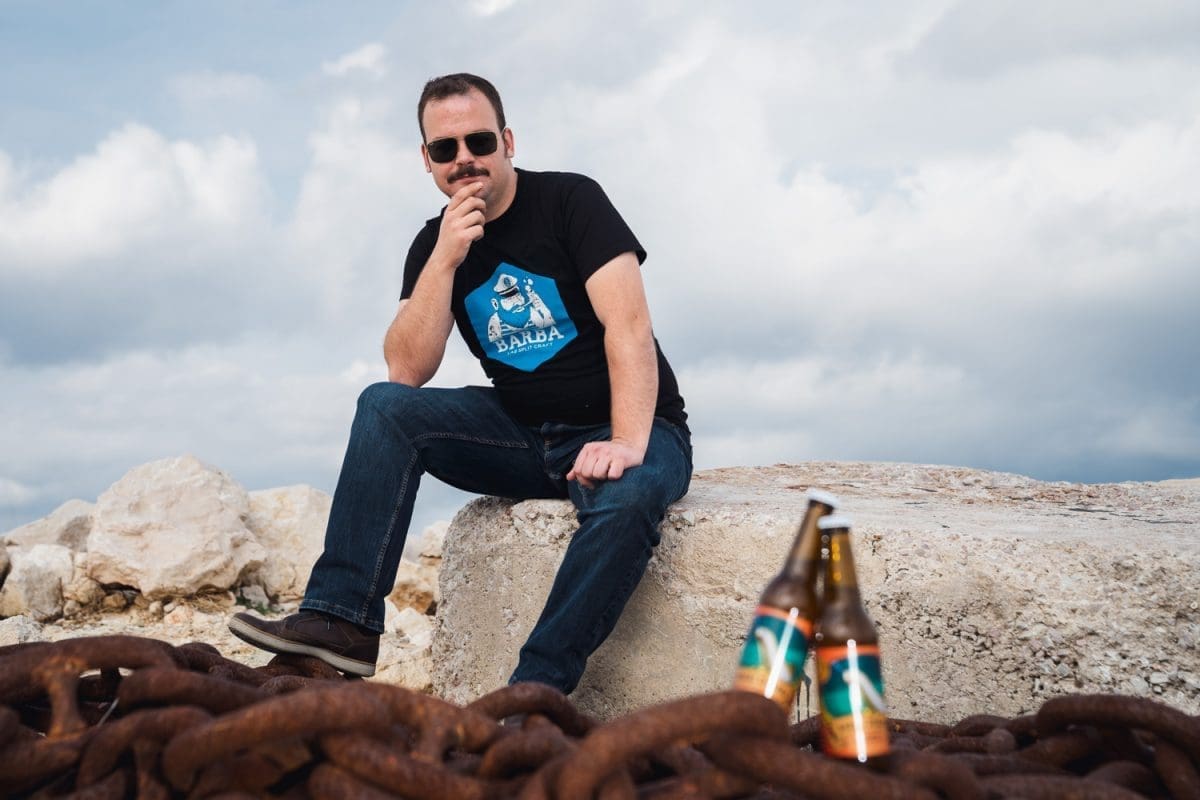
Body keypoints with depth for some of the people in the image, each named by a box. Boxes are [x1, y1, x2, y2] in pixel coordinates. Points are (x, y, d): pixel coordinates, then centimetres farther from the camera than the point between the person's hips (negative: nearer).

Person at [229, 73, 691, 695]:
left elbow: (629, 326, -20)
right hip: (525, 434, 4)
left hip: (622, 431, -4)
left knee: (626, 497, -38)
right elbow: (406, 372, -8)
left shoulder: (570, 201, -9)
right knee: (385, 407, -15)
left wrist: (627, 444, -32)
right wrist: (445, 260, -18)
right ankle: (341, 620, -23)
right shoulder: (433, 244, 4)